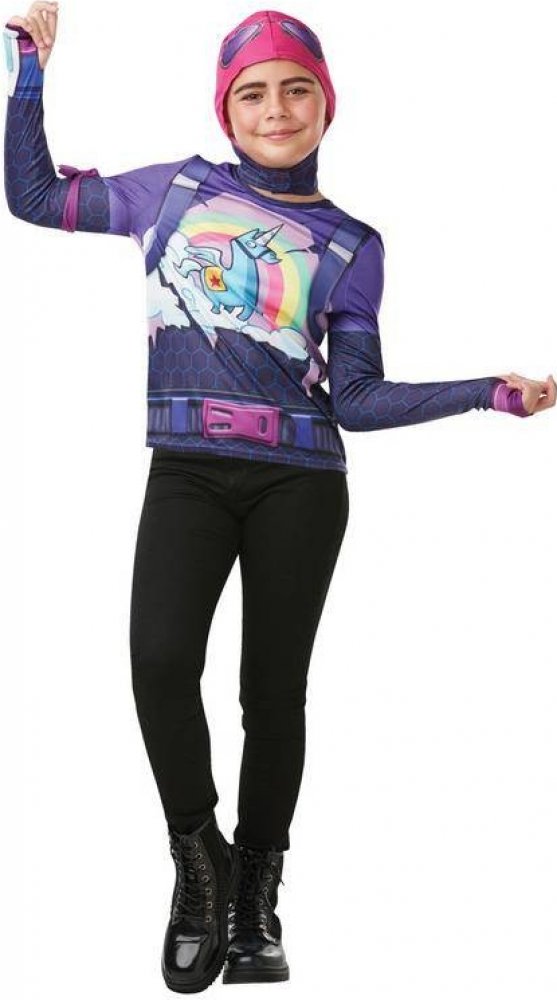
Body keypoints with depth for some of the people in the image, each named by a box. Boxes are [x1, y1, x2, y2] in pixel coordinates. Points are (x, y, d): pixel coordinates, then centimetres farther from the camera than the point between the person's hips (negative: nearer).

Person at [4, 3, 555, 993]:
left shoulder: (350, 245, 11)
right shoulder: (178, 189, 13)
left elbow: (356, 398, 9)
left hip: (299, 480, 1)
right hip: (188, 472, 0)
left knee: (274, 688, 1)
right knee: (160, 661, -21)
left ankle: (254, 895, 18)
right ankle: (198, 859, 1)